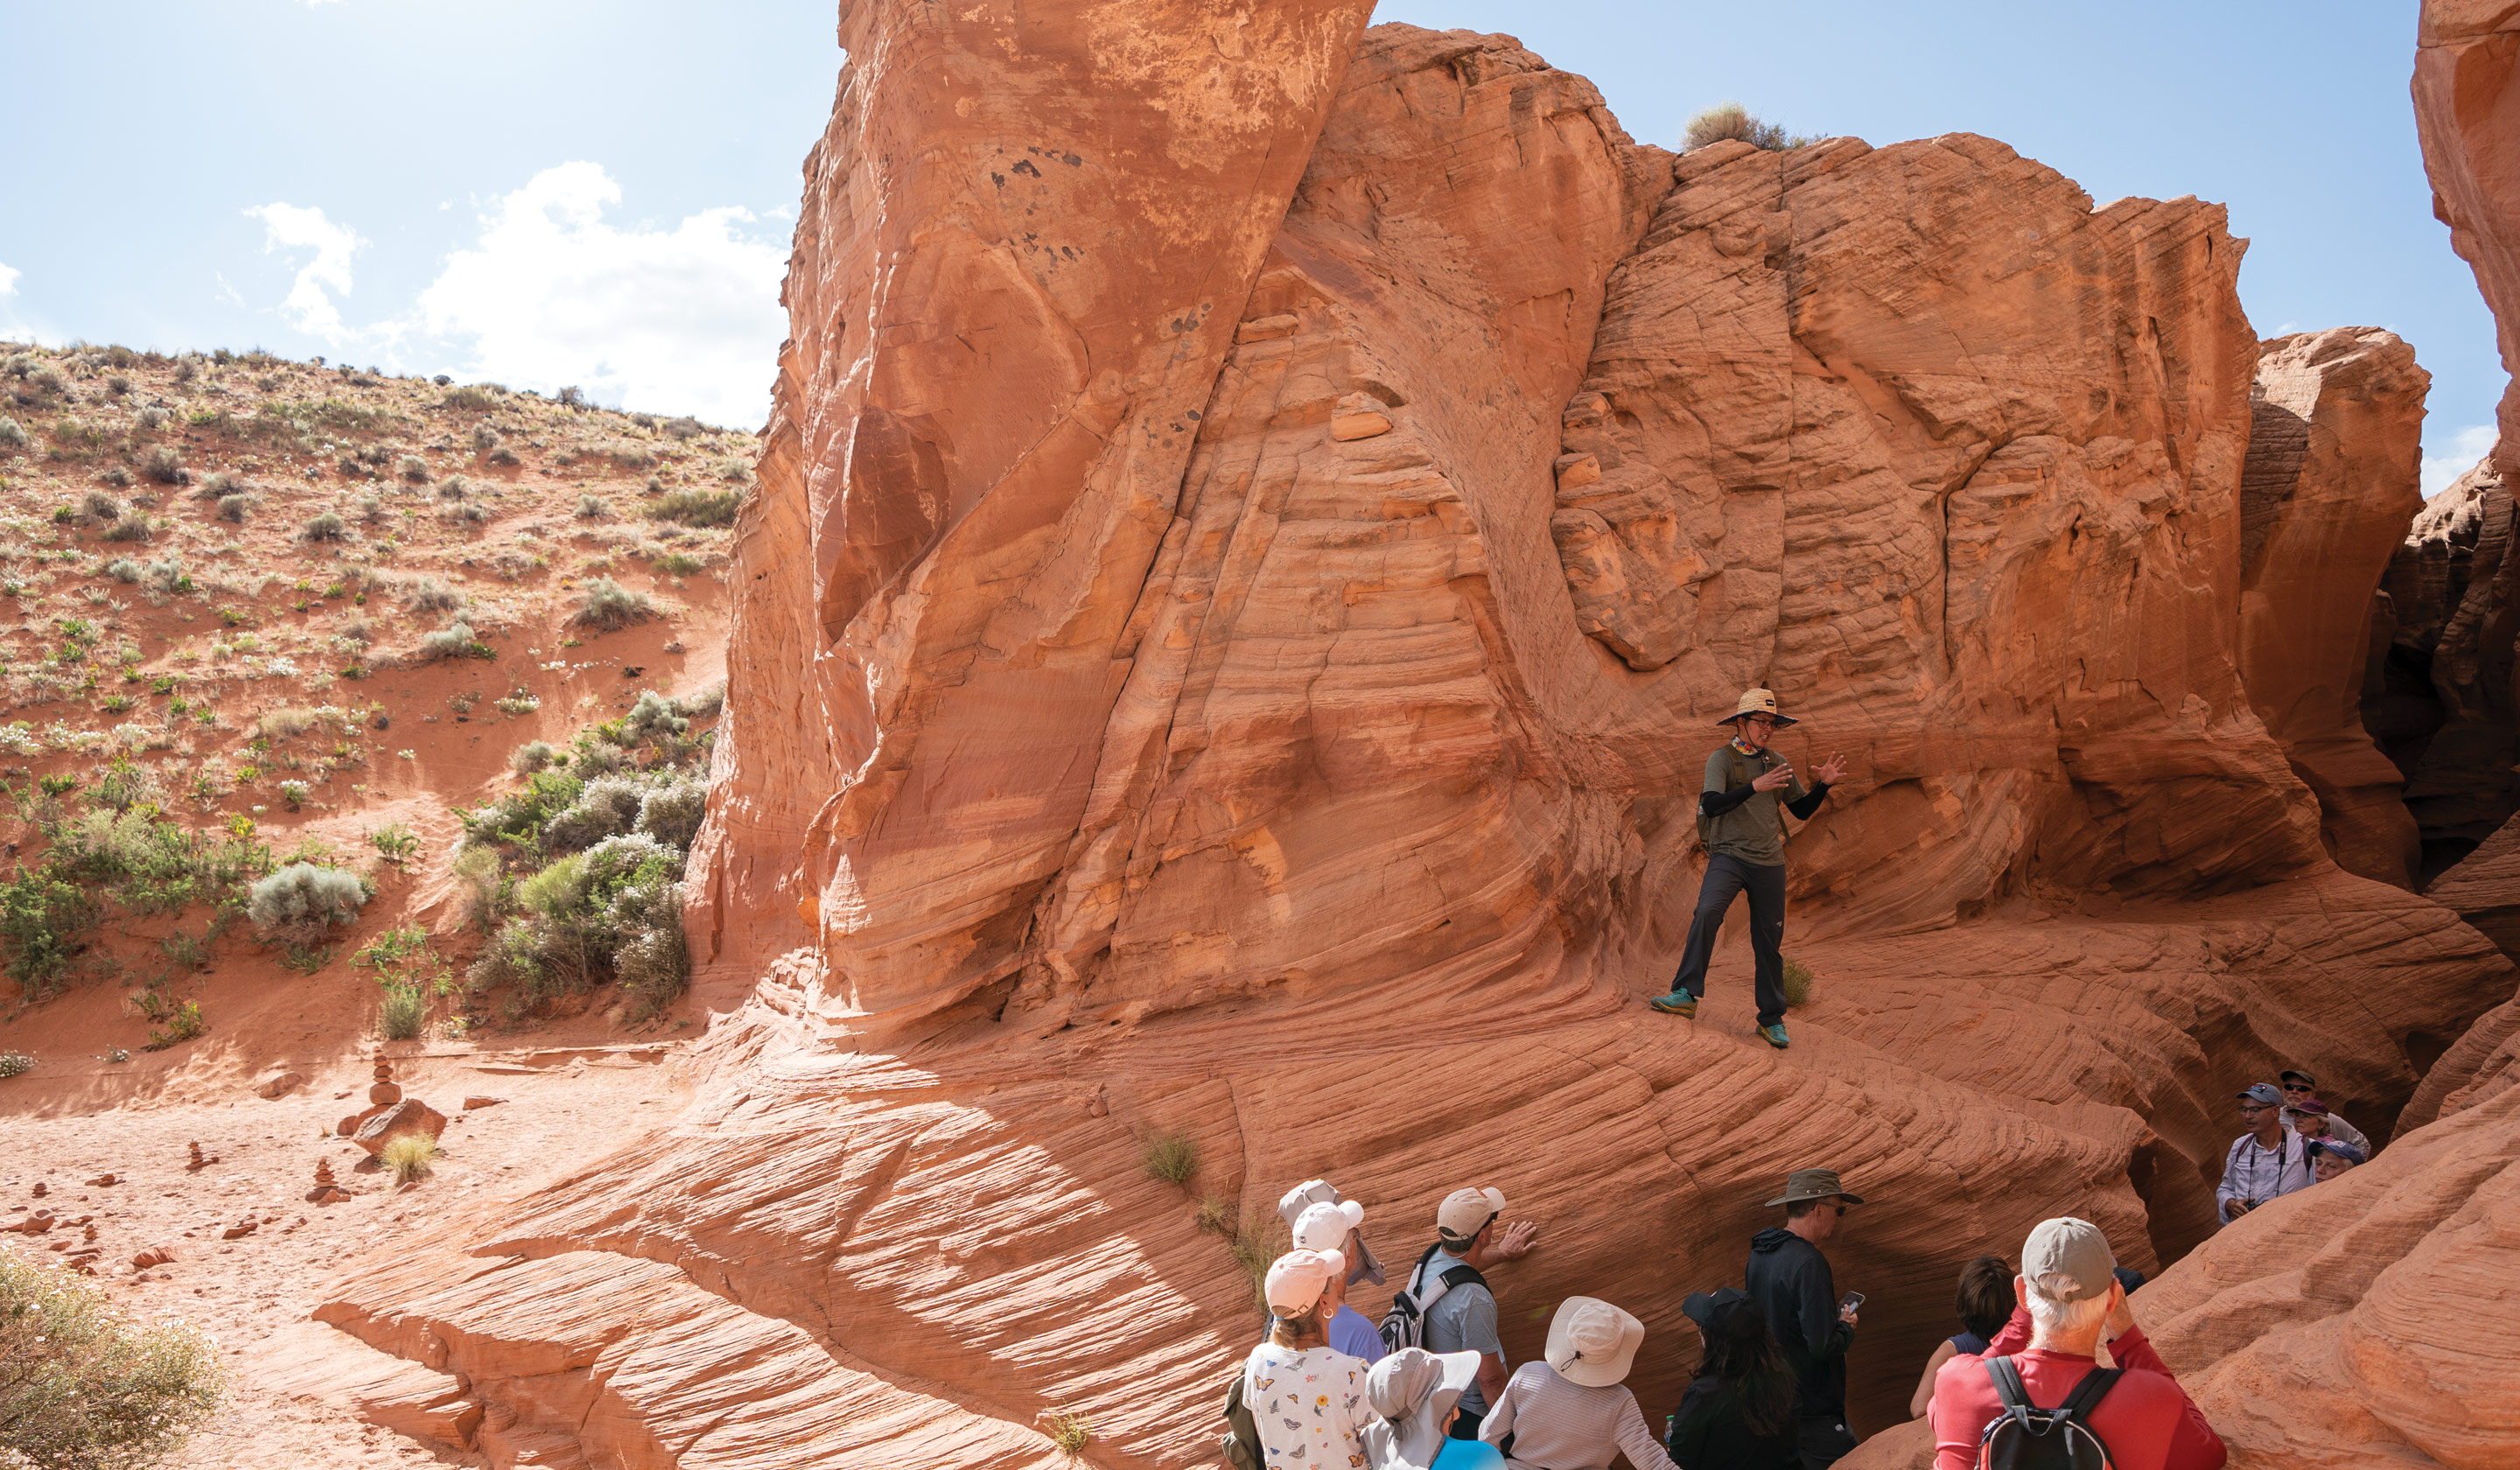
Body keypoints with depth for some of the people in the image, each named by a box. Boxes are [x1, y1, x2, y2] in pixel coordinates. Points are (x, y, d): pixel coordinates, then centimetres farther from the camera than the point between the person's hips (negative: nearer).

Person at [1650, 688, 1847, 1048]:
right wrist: (1755, 786, -27)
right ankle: (1687, 994, -27)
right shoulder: (1722, 758, -2)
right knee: (1708, 912, -29)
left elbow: (1802, 810, 17)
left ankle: (1772, 1019, 17)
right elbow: (1713, 805, -18)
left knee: (1769, 940, 5)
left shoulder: (1776, 762, 13)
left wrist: (1824, 784, 1)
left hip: (1770, 862, 4)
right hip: (1729, 854, -4)